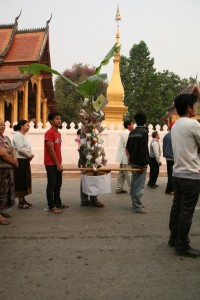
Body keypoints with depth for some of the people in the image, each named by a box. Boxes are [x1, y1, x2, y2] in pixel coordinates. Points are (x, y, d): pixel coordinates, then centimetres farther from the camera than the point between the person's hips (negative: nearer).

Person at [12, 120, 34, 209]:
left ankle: (23, 199, 21)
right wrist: (29, 155, -12)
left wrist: (30, 155, 0)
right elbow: (20, 149, -22)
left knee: (25, 180, 12)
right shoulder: (17, 135, -13)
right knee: (20, 181, -3)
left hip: (25, 161, 9)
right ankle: (20, 202, 4)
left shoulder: (24, 136, 15)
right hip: (20, 161, -9)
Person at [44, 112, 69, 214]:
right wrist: (58, 164, -16)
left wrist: (60, 163, 12)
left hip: (57, 164, 9)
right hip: (51, 164, -9)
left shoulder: (58, 133, 14)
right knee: (51, 185, -2)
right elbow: (51, 150, -18)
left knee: (58, 185, 15)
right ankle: (51, 207, 4)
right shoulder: (49, 133, -14)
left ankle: (58, 203, 26)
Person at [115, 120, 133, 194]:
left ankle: (119, 189, 17)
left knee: (122, 173, 13)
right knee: (128, 174, -4)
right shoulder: (127, 134, -16)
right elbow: (127, 147, -21)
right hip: (125, 157, -10)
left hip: (122, 157, 10)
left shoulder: (124, 133, 15)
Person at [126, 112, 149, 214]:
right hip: (140, 163, -8)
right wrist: (143, 164, -17)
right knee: (139, 186, -3)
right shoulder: (144, 132, -14)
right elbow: (143, 150, -20)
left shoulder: (132, 132, 10)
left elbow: (128, 147, 14)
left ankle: (135, 204, 24)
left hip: (133, 162, 8)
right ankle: (137, 207, 1)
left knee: (134, 184, 14)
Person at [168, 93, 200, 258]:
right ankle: (182, 246, 7)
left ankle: (174, 238, 26)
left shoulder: (175, 125, 11)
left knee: (177, 207, 15)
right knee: (187, 211, -1)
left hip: (177, 173, 9)